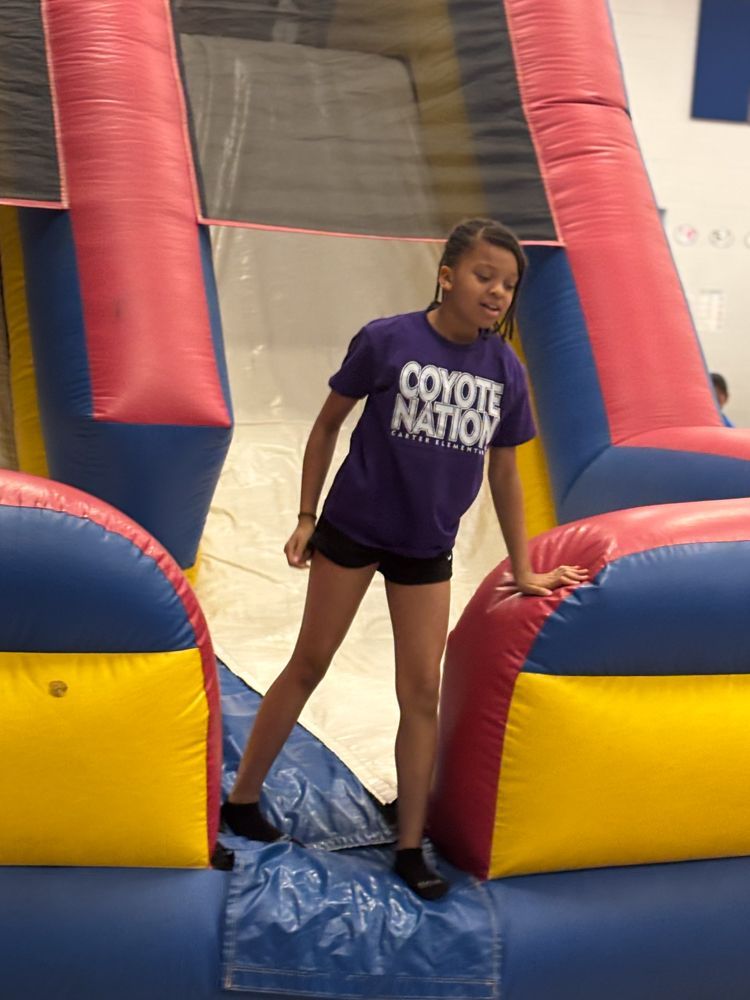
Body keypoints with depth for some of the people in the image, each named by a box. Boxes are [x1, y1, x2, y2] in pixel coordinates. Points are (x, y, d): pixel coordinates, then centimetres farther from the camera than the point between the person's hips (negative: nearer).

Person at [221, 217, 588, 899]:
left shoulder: (507, 372, -6)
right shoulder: (388, 340, -15)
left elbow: (504, 471, 5)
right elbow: (329, 422, -4)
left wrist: (523, 571, 7)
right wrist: (307, 517, -4)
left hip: (428, 547, 3)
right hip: (353, 527, -3)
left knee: (422, 691, 4)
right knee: (309, 665, 8)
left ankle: (411, 848, 16)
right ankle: (242, 800, 24)